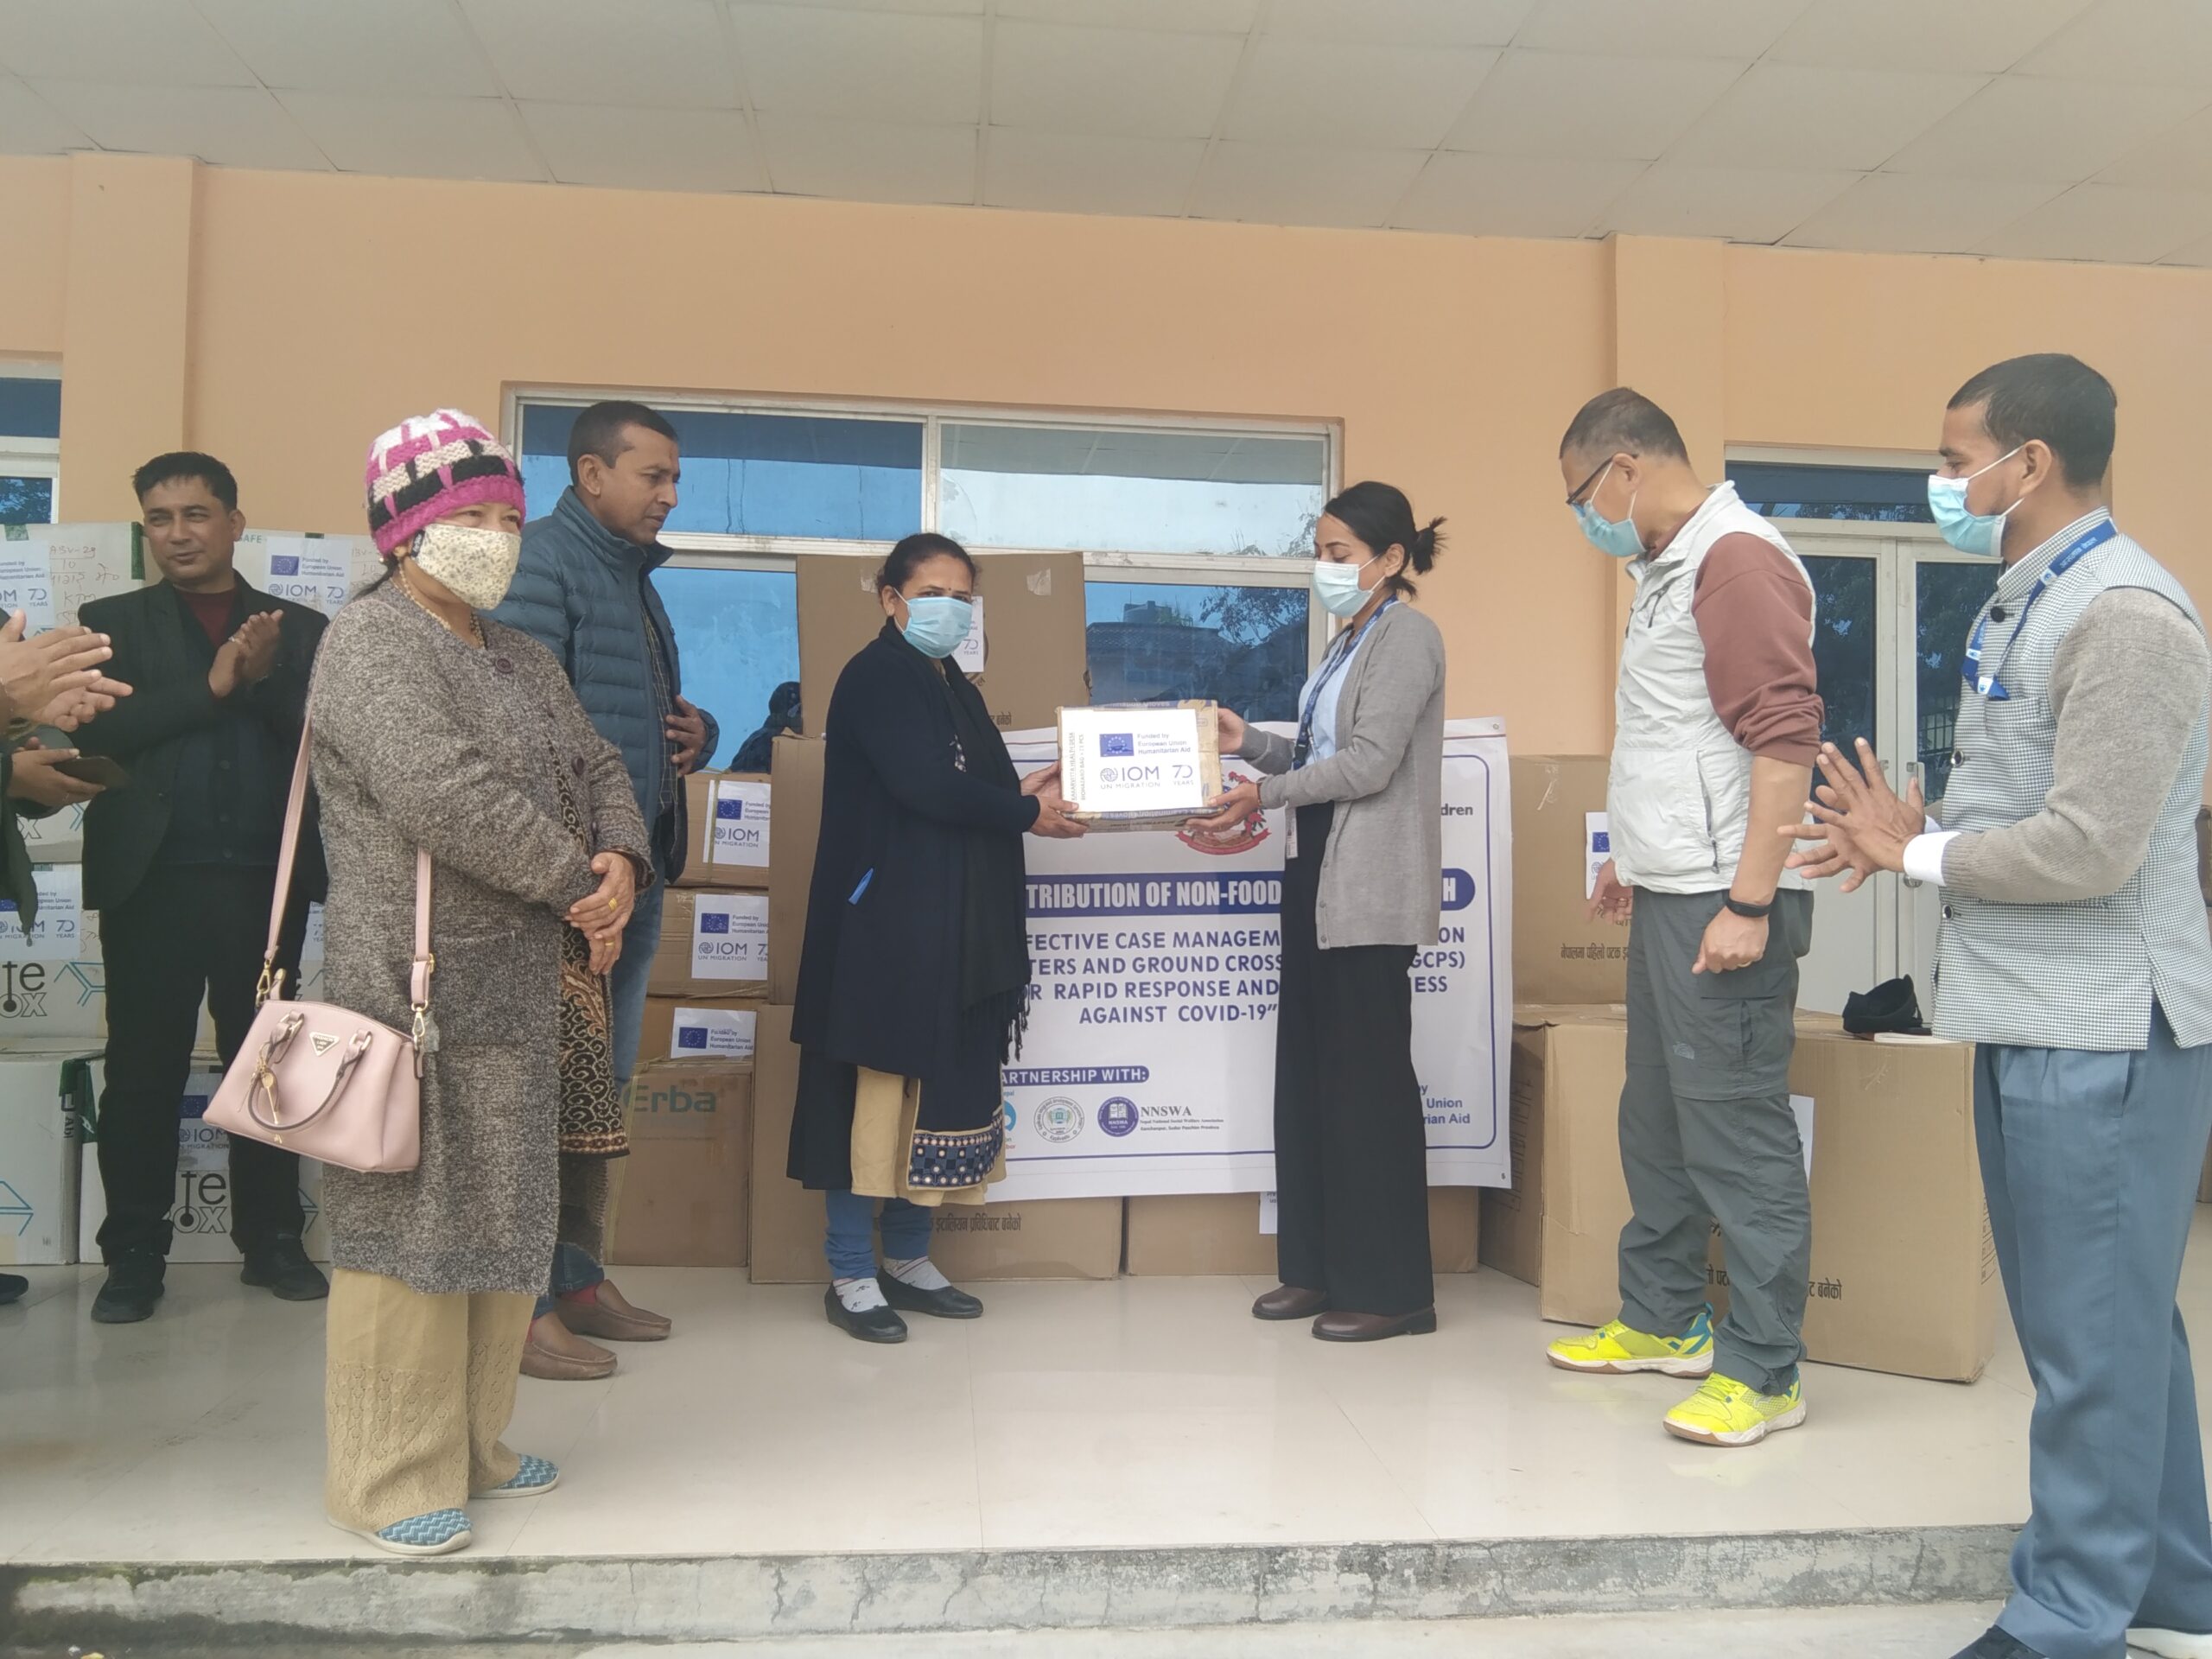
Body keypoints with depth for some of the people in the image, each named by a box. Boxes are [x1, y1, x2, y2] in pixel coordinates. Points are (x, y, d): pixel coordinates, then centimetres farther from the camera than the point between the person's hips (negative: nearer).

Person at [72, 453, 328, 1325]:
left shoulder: (300, 628, 11)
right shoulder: (113, 621, 9)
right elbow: (96, 731, -6)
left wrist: (263, 677, -14)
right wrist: (210, 685, -12)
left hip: (264, 880, 1)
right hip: (151, 879, 0)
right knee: (143, 1069, 4)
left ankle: (272, 1238, 18)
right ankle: (134, 1254, 14)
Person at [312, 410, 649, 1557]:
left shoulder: (522, 660, 18)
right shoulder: (372, 642, -9)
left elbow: (600, 772, 15)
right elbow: (444, 795, -21)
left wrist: (621, 863, -7)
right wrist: (577, 885, -13)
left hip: (533, 985, 9)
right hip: (421, 986, -8)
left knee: (507, 1217, 14)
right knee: (410, 1223, -1)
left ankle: (471, 1444, 27)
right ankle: (390, 1476, 12)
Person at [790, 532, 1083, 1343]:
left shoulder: (953, 686, 19)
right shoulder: (875, 678, -7)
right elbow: (924, 786, -18)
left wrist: (1019, 791, -1)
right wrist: (1025, 813, -9)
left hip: (958, 927, 8)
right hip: (887, 924, -8)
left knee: (945, 1088, 9)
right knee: (879, 1088, -5)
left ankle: (908, 1259, 20)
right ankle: (851, 1274, 5)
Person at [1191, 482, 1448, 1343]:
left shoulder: (1407, 635, -8)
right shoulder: (1350, 641, 18)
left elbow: (1370, 762, -17)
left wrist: (1264, 796, -15)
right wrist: (1250, 742, 4)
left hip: (1371, 889, -9)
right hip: (1318, 873, 9)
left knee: (1368, 1077, -5)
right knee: (1308, 1070, 10)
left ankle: (1390, 1289, 5)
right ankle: (1319, 1267, 19)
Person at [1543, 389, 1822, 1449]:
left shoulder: (1738, 560, -13)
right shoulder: (1670, 568, 17)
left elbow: (1785, 737, -21)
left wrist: (1748, 903, -24)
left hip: (1722, 903, -10)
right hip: (1669, 897, 10)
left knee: (1737, 1134, -3)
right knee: (1657, 1122, 17)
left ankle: (1762, 1372, 8)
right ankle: (1663, 1321, 31)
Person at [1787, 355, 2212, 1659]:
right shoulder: (2027, 604, 14)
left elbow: (2089, 847, -23)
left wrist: (1917, 855, -10)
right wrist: (1910, 836, 0)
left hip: (2100, 1034, -10)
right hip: (2035, 1019, 10)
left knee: (2095, 1340, 1)